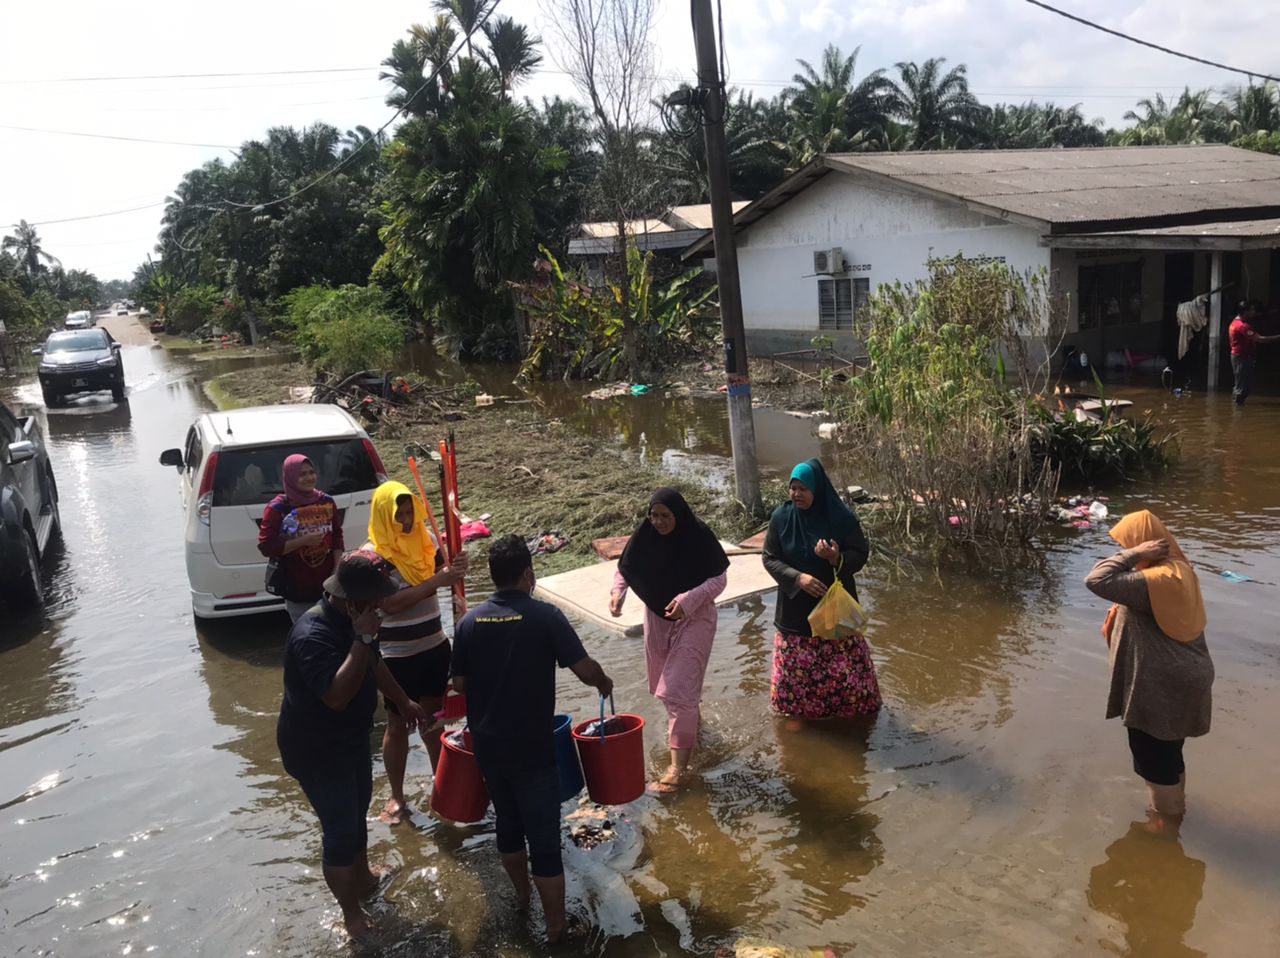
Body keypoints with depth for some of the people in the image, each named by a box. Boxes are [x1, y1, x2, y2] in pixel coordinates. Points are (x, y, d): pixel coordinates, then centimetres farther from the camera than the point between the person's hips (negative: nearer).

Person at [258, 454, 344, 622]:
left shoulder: (326, 502, 2)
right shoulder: (278, 508, -10)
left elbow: (337, 536, 11)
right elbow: (266, 547, -13)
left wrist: (338, 568, 0)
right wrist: (302, 541, -20)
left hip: (327, 583, 4)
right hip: (298, 589, -3)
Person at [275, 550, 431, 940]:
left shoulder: (352, 620, -5)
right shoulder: (312, 636, -34)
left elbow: (374, 663, 14)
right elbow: (337, 695, -42)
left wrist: (404, 701, 23)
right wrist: (362, 638, -41)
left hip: (352, 737, 9)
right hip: (316, 750, -9)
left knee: (357, 815, 25)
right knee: (340, 830, 4)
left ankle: (363, 878, 48)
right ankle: (350, 911, 24)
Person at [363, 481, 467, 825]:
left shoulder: (424, 537, -1)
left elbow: (442, 572, 11)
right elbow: (390, 604, -26)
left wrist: (456, 569, -13)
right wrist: (436, 581, -32)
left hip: (435, 644, 5)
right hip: (397, 654, -5)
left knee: (433, 717, 19)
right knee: (398, 724, 9)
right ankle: (396, 796, 25)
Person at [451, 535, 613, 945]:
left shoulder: (469, 621, -2)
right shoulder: (545, 616, -15)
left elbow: (459, 683, 4)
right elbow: (584, 669, -15)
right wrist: (604, 683, 6)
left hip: (487, 744, 5)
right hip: (532, 748, -5)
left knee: (507, 823, 24)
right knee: (544, 838, 6)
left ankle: (521, 894, 44)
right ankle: (556, 926, 16)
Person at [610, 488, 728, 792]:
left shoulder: (699, 537, -20)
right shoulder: (645, 535, -10)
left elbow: (718, 580, -16)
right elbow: (625, 569, 1)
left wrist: (688, 599, -31)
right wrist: (617, 591, -20)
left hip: (694, 619, -5)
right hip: (657, 618, 5)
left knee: (678, 688, -12)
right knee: (663, 683, 20)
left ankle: (679, 764, -7)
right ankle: (692, 721, 50)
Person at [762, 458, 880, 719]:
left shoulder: (841, 516, -11)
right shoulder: (781, 517, -7)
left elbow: (861, 554, -5)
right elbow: (769, 558, -3)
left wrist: (838, 558, -26)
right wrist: (797, 578, -19)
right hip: (796, 607, 1)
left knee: (844, 665, 6)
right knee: (797, 667, 10)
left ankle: (849, 707, 29)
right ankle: (799, 708, 31)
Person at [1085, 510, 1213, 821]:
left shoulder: (1156, 580, -29)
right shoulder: (1177, 570, 3)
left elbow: (1097, 581, -35)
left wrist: (1135, 553, -28)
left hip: (1160, 687, -10)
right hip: (1176, 681, 10)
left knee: (1154, 758, 9)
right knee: (1167, 753, 26)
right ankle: (1173, 808, 44)